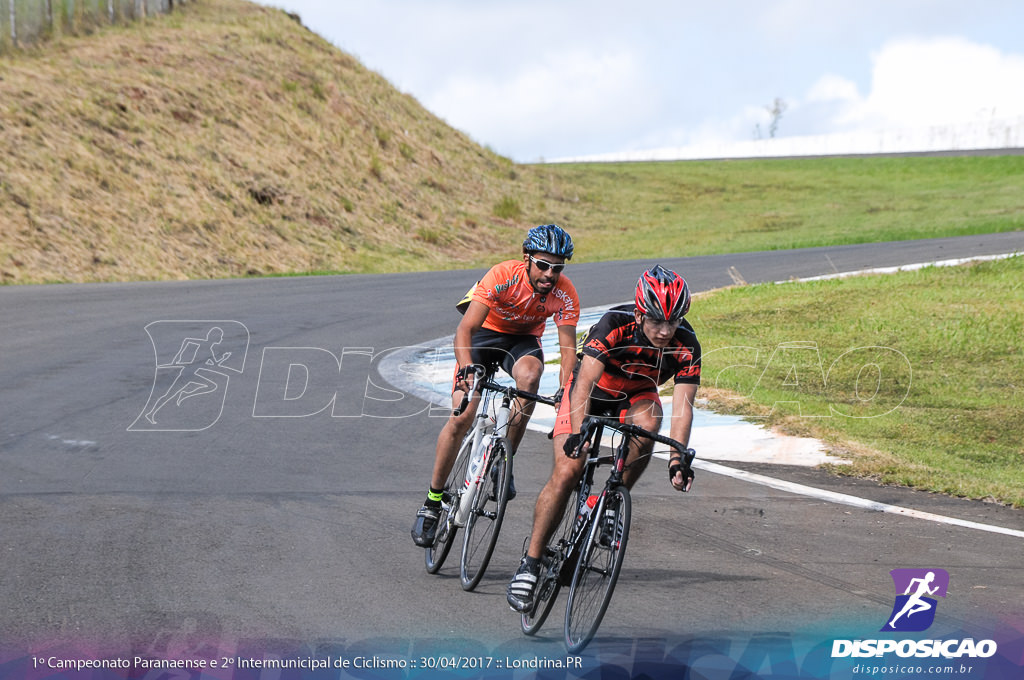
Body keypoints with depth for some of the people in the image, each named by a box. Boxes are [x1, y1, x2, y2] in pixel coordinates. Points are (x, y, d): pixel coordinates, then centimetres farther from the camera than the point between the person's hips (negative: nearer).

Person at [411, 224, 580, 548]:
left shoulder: (565, 294, -24)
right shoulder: (504, 276, -32)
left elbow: (568, 349, -24)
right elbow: (465, 328, -37)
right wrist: (466, 369, -54)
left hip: (523, 339, 2)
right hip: (485, 332, -2)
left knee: (530, 374, -35)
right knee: (462, 417, -17)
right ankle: (432, 501, -1)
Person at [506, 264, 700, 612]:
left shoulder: (686, 346, -25)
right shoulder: (615, 325, -33)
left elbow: (682, 406, -29)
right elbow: (584, 382, -39)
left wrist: (677, 459, -42)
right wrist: (577, 432, -53)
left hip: (636, 396, 2)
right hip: (592, 391, -2)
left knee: (647, 424, -33)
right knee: (567, 471, -18)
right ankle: (529, 564, -9)